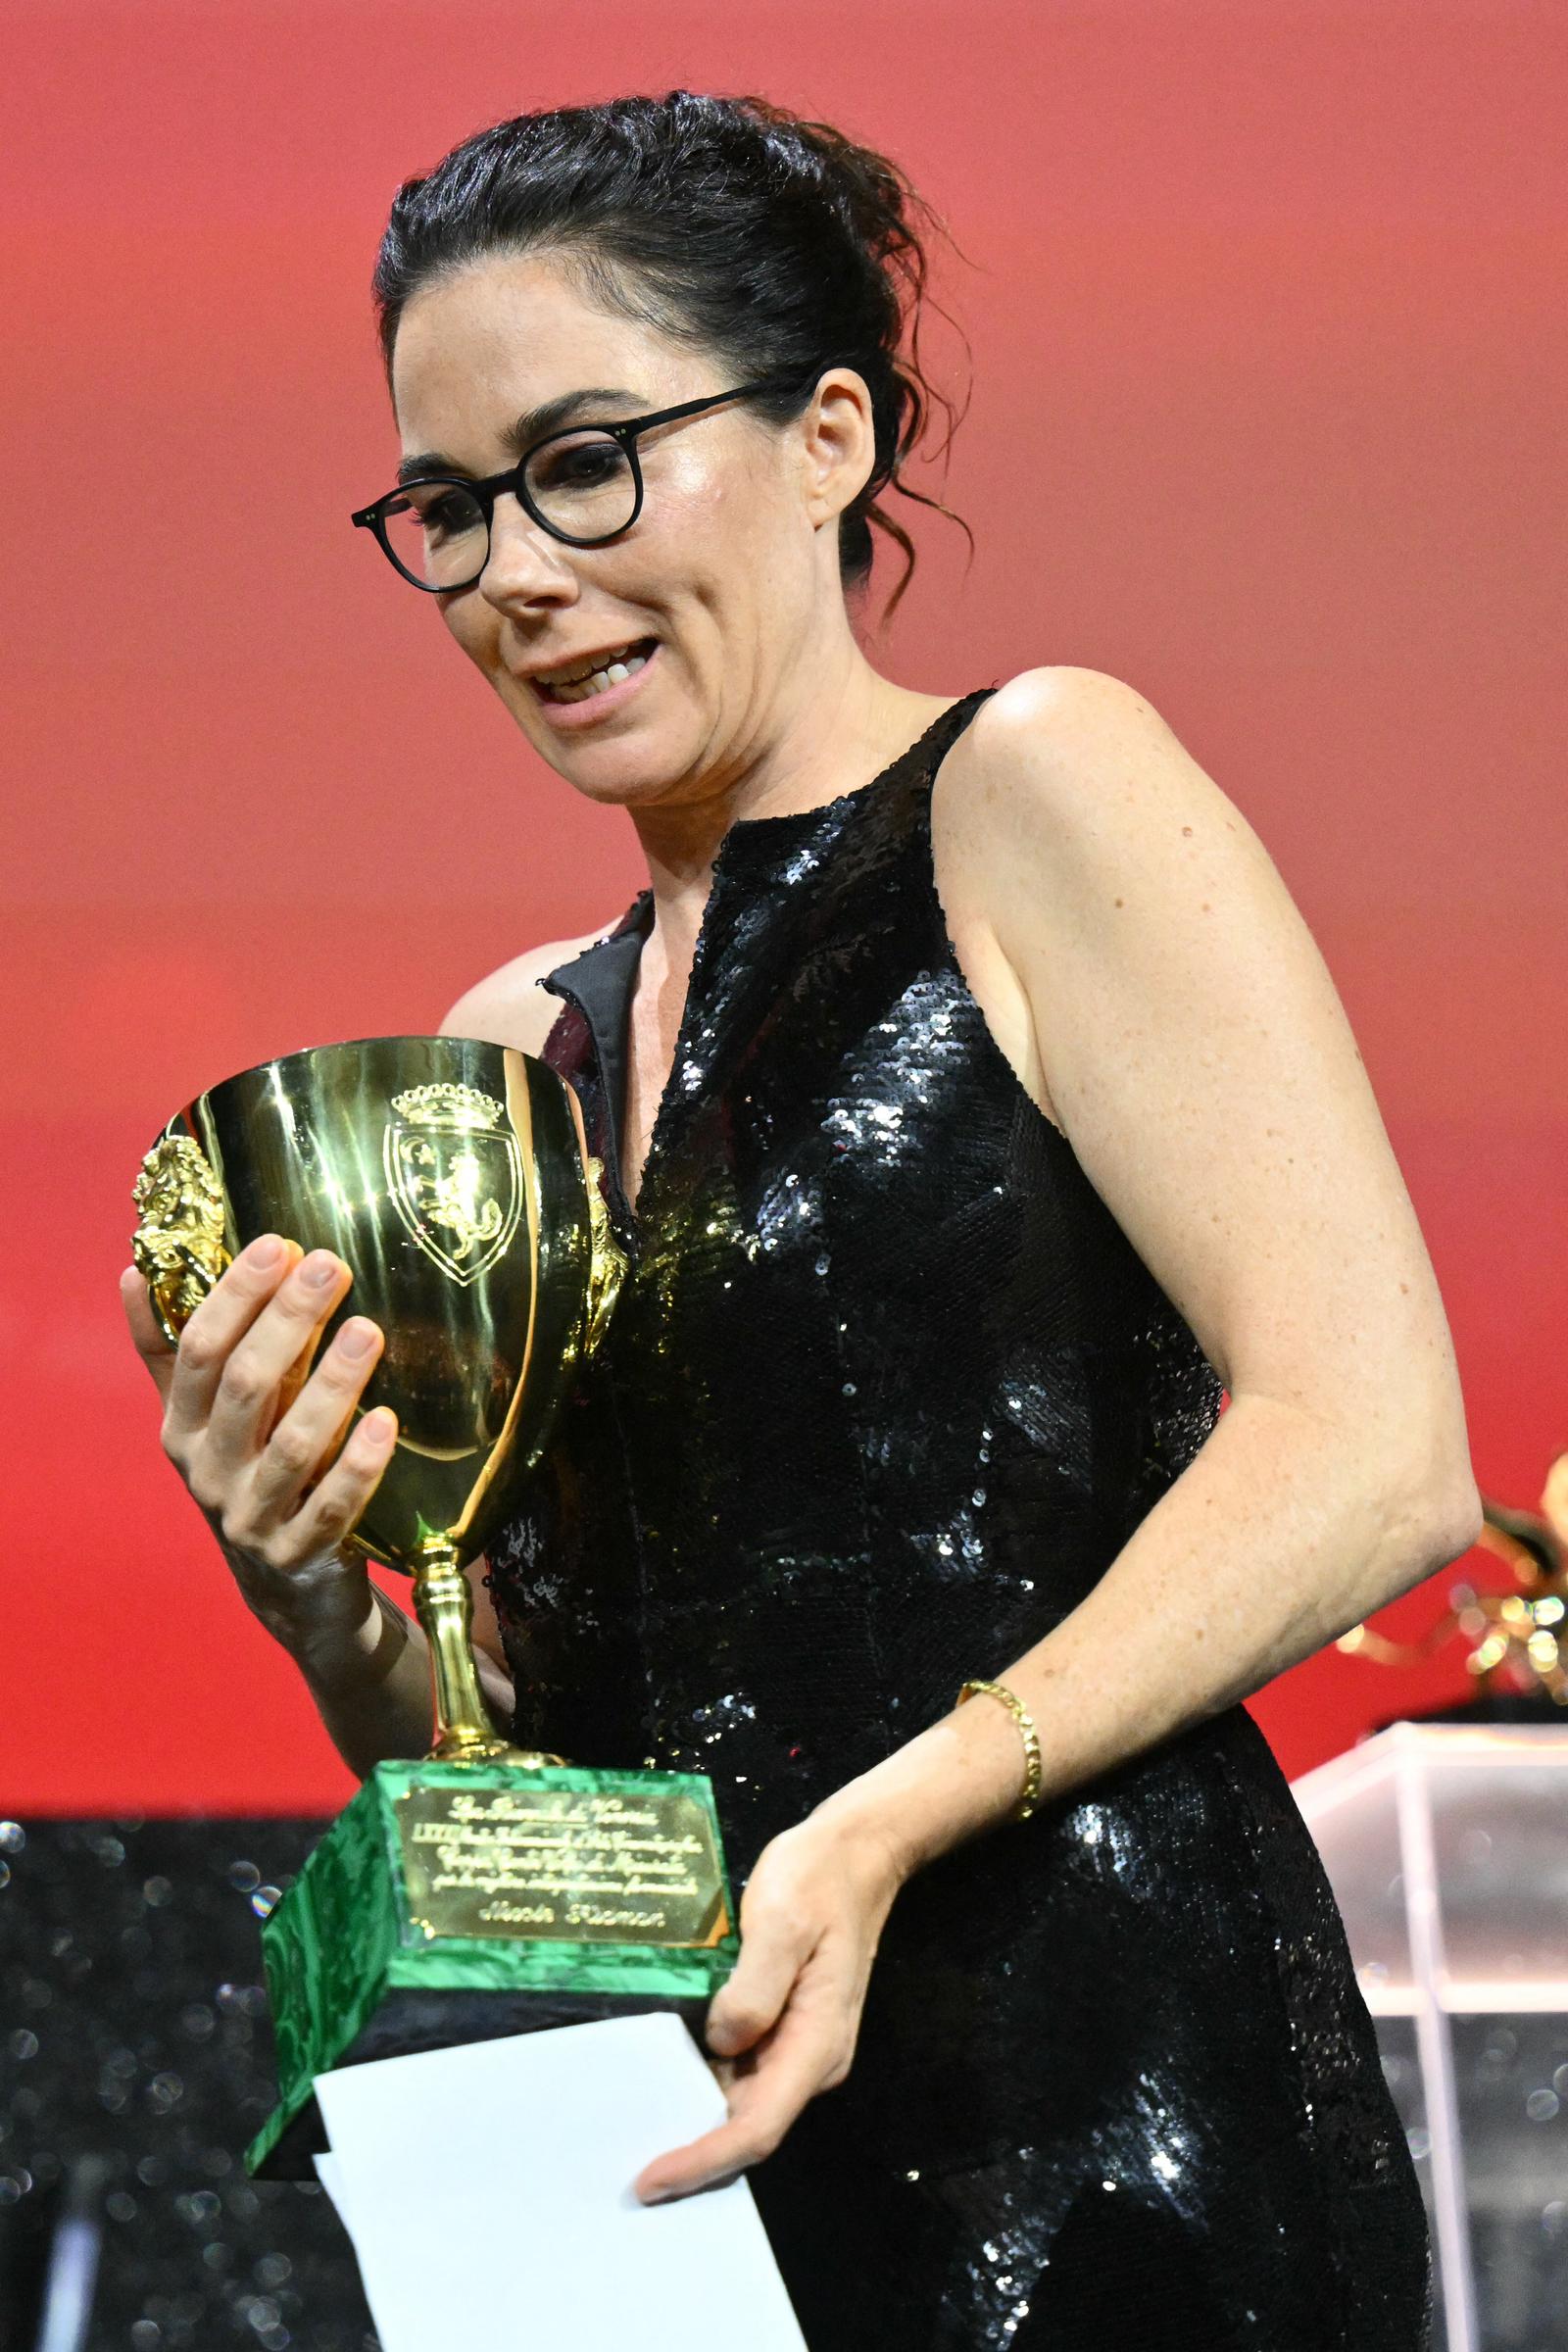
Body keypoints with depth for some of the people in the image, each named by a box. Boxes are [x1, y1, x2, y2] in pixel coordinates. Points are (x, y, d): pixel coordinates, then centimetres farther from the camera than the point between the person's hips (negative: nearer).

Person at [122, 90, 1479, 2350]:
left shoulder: (1037, 789, -2)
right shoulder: (516, 1048, 15)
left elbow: (1378, 1453, -12)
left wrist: (878, 1829, -20)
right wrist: (312, 1600, -4)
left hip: (1089, 2109, -5)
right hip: (652, 2162, 5)